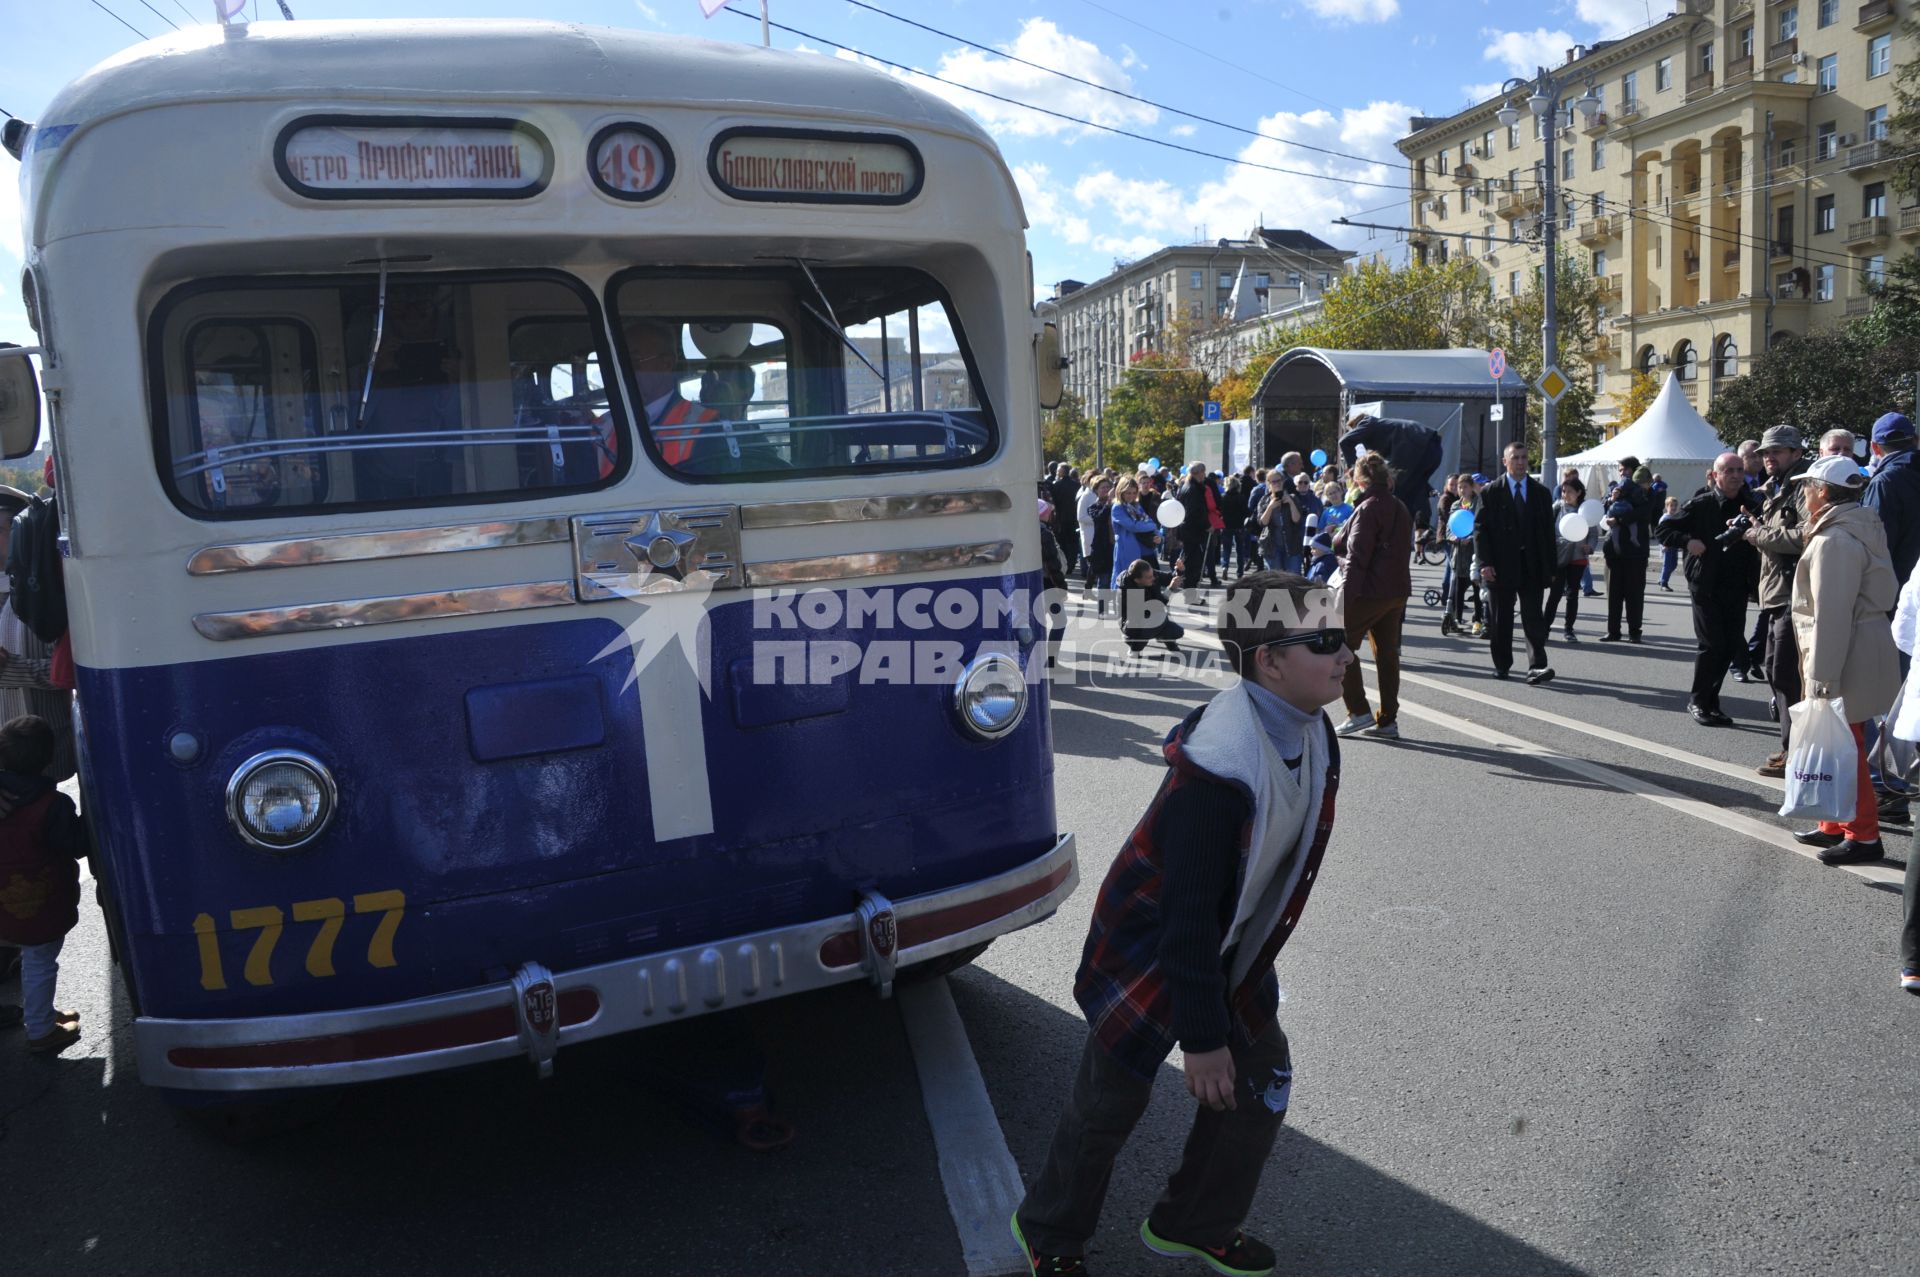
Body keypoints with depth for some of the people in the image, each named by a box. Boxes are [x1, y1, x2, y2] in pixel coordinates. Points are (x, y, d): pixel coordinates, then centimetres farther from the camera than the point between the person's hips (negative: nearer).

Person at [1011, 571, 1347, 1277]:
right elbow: (1187, 915, -29)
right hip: (1152, 947, -8)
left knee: (1262, 1081, 13)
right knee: (1111, 1101, 7)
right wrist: (1201, 1038, -21)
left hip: (1233, 949, 8)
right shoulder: (1217, 769, -34)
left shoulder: (1312, 735, -7)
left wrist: (1257, 951, 17)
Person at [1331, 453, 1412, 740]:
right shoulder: (1401, 508, 14)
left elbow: (1357, 556, -18)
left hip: (1370, 591, -8)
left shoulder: (1368, 508, -13)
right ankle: (1388, 721, 13)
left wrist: (1345, 595, -19)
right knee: (1387, 653, 11)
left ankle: (1358, 711, -2)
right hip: (1398, 591, 8)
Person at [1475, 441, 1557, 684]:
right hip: (1501, 566, -1)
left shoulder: (1541, 493, 10)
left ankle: (1537, 666, -12)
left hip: (1532, 567, 1)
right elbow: (1480, 529, -1)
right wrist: (1485, 563, -11)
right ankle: (1501, 665, 18)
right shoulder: (1491, 492, 3)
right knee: (1501, 620, 7)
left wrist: (1550, 568, 5)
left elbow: (1548, 533, 10)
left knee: (1534, 618, -7)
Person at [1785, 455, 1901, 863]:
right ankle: (1836, 825, 29)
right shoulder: (1859, 529, 13)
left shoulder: (1835, 541, -21)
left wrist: (1822, 675, -22)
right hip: (1859, 650, 11)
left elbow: (1831, 614, -24)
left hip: (1848, 658, -11)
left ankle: (1863, 834, 7)